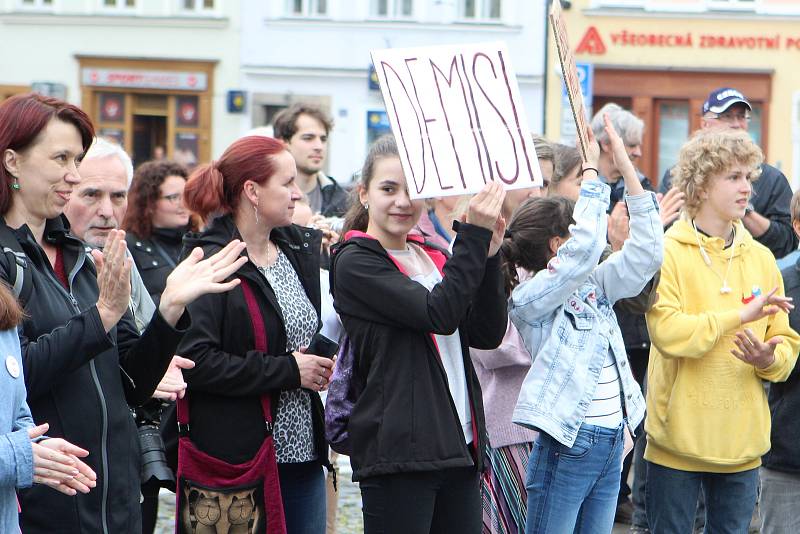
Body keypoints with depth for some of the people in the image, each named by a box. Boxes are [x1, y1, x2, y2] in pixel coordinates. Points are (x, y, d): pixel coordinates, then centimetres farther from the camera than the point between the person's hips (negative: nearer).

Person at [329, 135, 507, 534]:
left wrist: (488, 255, -3)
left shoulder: (433, 258, 17)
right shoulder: (355, 263, -5)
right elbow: (439, 314, -18)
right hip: (398, 452, -7)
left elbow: (488, 334, 6)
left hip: (459, 447, 7)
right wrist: (475, 235, -16)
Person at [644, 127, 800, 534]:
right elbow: (667, 332, -22)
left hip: (742, 442, 4)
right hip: (679, 436, -4)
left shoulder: (761, 258, 8)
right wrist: (742, 315, -19)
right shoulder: (668, 253, -7)